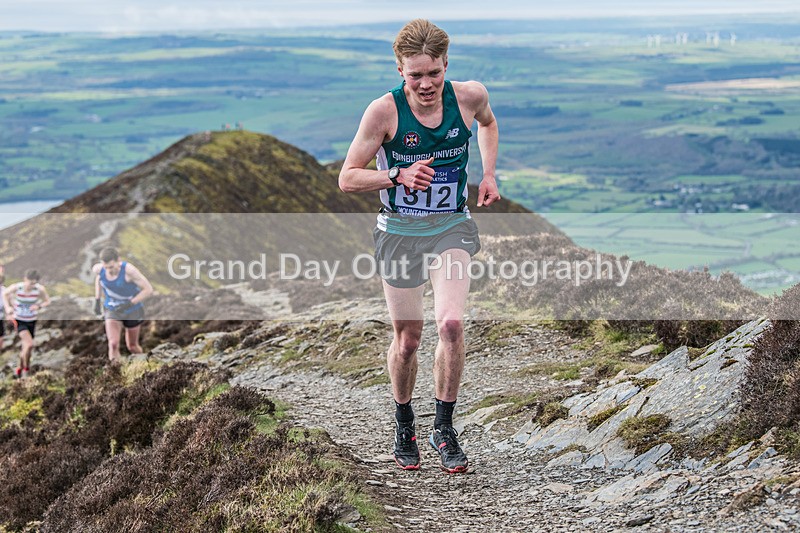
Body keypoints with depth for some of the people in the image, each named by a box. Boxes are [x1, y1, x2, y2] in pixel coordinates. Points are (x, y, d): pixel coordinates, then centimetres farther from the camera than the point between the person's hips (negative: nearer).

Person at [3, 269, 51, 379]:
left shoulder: (40, 289, -17)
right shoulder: (16, 287, -19)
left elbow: (47, 301, -2)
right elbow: (5, 293, 2)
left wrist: (39, 306, -22)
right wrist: (7, 307, -11)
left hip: (32, 320, 3)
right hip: (19, 320, -3)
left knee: (26, 347, 13)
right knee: (29, 344, -22)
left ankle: (20, 368, 39)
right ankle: (26, 369, -2)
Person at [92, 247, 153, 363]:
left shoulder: (129, 270, -33)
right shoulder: (98, 269, -20)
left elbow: (148, 289, -26)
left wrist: (130, 304, -34)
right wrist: (97, 300, 5)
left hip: (133, 311, -2)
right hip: (112, 310, 2)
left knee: (132, 347, 15)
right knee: (113, 344, -20)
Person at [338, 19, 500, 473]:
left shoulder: (469, 96, -8)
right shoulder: (384, 111, -16)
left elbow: (488, 123, 19)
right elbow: (347, 179, -10)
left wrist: (489, 175, 7)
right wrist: (399, 175, -26)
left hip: (451, 227, 1)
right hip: (400, 231, -1)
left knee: (451, 323, -20)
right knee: (407, 338, 7)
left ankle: (444, 429, -2)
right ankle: (404, 424, 34)